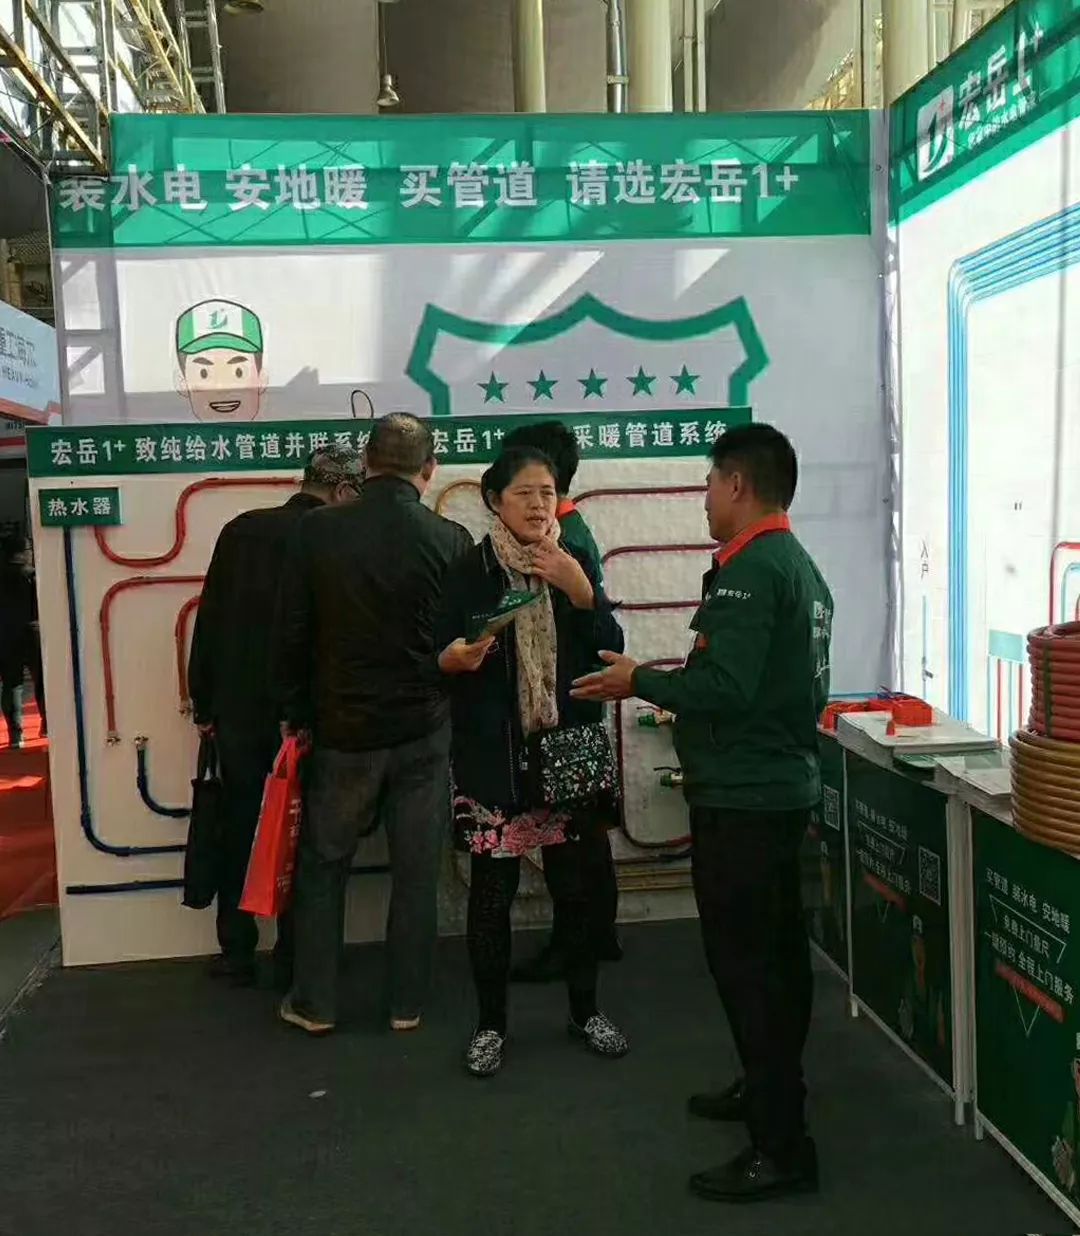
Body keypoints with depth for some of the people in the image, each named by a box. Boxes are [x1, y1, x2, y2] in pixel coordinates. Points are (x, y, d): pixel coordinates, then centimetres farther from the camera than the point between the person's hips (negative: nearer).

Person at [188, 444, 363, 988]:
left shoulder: (241, 529, 0)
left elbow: (209, 619, 2)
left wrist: (202, 702, 8)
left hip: (238, 708, 3)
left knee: (237, 832, 14)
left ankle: (237, 954, 21)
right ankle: (291, 956, 17)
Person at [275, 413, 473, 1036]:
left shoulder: (318, 532, -8)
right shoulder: (451, 540, -10)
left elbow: (292, 635, -2)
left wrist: (297, 715, 9)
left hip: (342, 728, 1)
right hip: (424, 731, 0)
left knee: (323, 866, 16)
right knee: (416, 872, 11)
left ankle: (315, 1003, 24)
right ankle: (407, 1003, 22)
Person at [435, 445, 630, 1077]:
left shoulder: (575, 566, 5)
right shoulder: (470, 572, -3)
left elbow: (611, 653, -1)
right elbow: (440, 658, 0)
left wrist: (582, 594, -15)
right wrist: (456, 657, -22)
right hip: (493, 754, -2)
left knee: (575, 884, 10)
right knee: (493, 890, 4)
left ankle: (586, 1009, 30)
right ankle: (491, 1023, 22)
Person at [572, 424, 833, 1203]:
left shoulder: (748, 569, -18)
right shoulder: (803, 567, 13)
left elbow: (726, 686, -26)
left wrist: (641, 682, -12)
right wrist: (683, 689, 19)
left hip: (742, 797, -10)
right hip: (786, 784, 10)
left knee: (744, 964, -3)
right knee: (777, 952, 19)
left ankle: (783, 1148, 5)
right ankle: (770, 1090, 35)